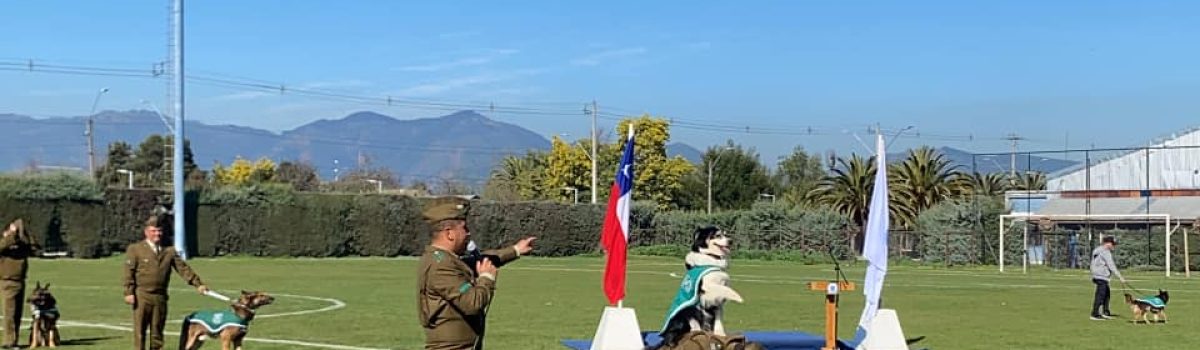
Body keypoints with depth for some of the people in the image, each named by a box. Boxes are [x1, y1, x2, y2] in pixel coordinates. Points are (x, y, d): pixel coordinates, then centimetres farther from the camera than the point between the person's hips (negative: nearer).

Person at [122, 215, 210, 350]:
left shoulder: (169, 251, 13)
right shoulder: (135, 249, 3)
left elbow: (183, 268, 10)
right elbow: (129, 272, -2)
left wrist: (198, 284, 2)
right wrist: (129, 292, -11)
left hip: (160, 297, 4)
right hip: (141, 297, -4)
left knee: (157, 332, 8)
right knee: (140, 330, -2)